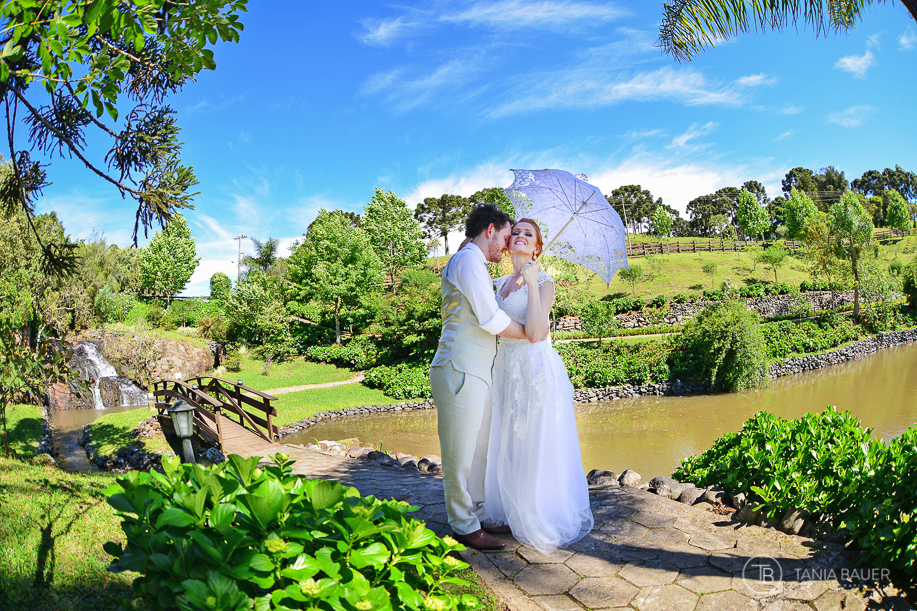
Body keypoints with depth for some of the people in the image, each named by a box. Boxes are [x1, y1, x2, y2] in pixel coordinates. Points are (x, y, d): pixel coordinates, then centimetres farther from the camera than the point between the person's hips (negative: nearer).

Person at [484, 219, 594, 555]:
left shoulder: (543, 281, -9)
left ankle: (545, 521, 20)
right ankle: (515, 512, 32)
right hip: (506, 368, 7)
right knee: (509, 448, 15)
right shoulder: (501, 283, 12)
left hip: (536, 368, -7)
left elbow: (535, 333, -22)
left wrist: (532, 283, -21)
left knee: (538, 448, 2)